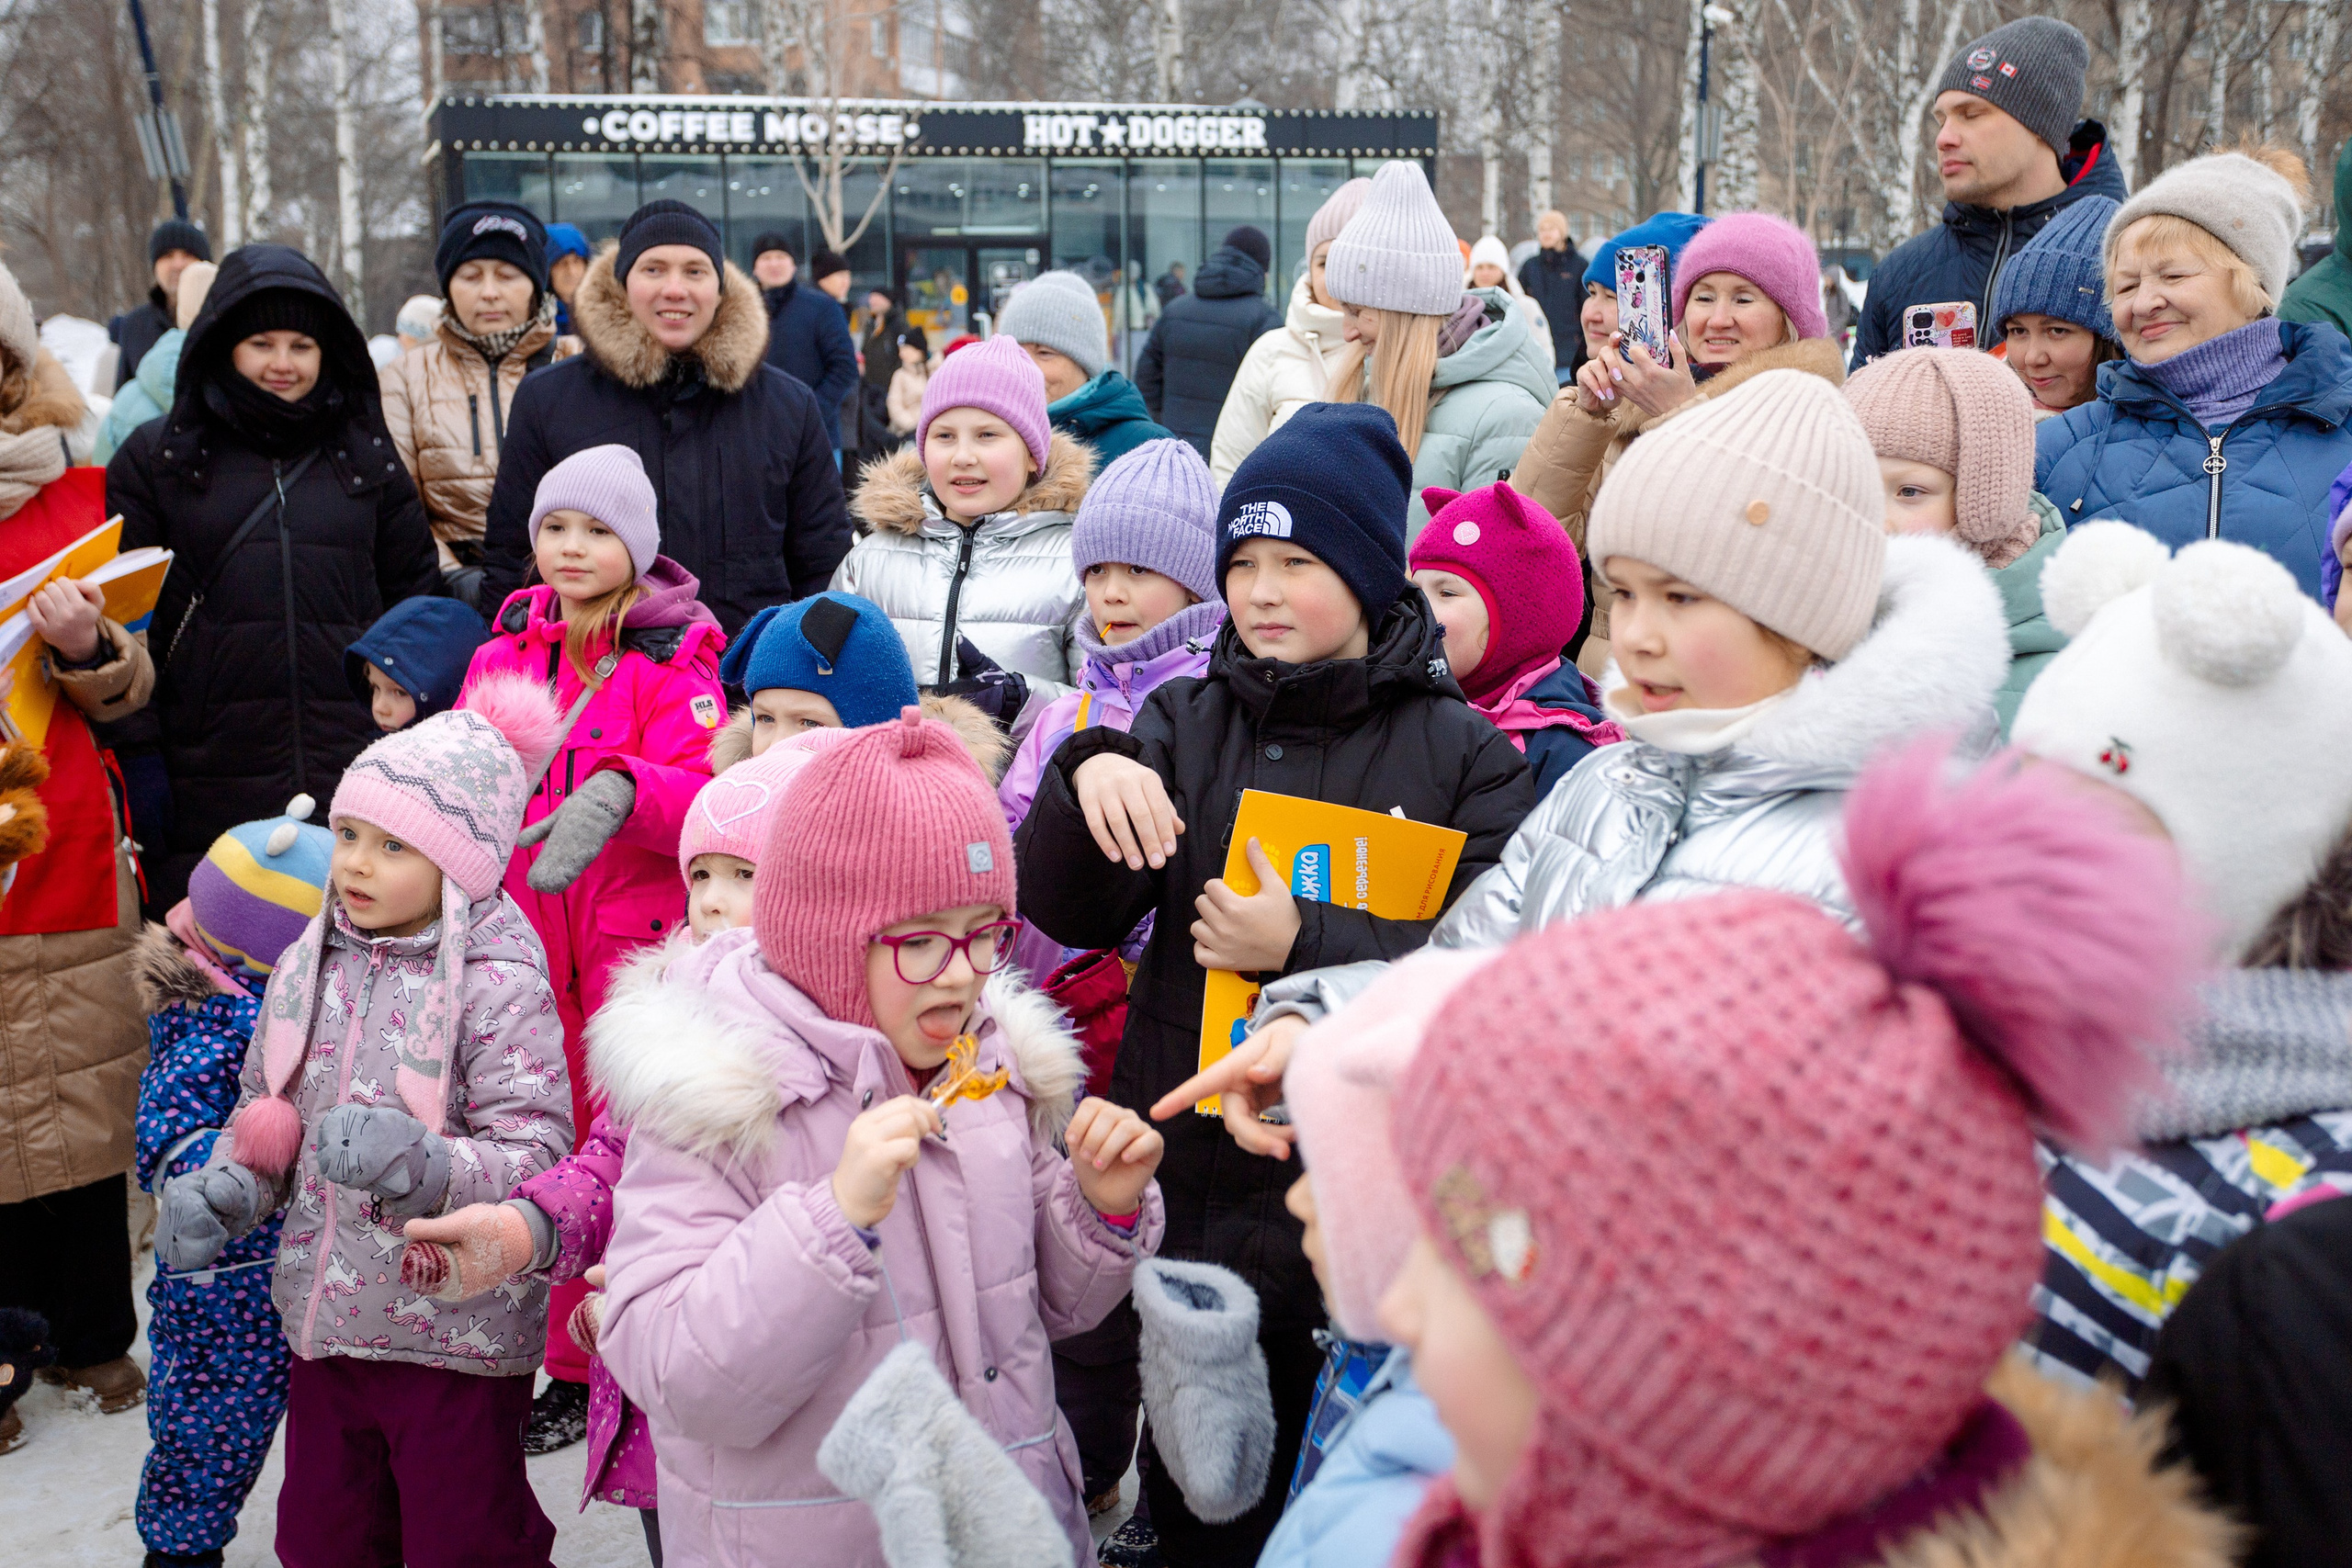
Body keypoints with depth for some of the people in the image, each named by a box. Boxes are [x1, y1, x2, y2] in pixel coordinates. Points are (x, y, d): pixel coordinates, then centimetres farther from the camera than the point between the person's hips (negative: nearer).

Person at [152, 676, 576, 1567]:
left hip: (456, 1336, -6)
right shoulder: (309, 967, 4)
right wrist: (221, 1189, -3)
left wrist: (427, 1168, -37)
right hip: (326, 1320, 6)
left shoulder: (498, 982, -16)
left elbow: (535, 1153, -20)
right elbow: (265, 1116, 16)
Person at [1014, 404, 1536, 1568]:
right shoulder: (1186, 720, 6)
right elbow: (1064, 914, -1)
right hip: (1188, 1176, 3)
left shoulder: (1459, 751, -3)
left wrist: (1306, 947, -20)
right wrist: (1086, 773, -19)